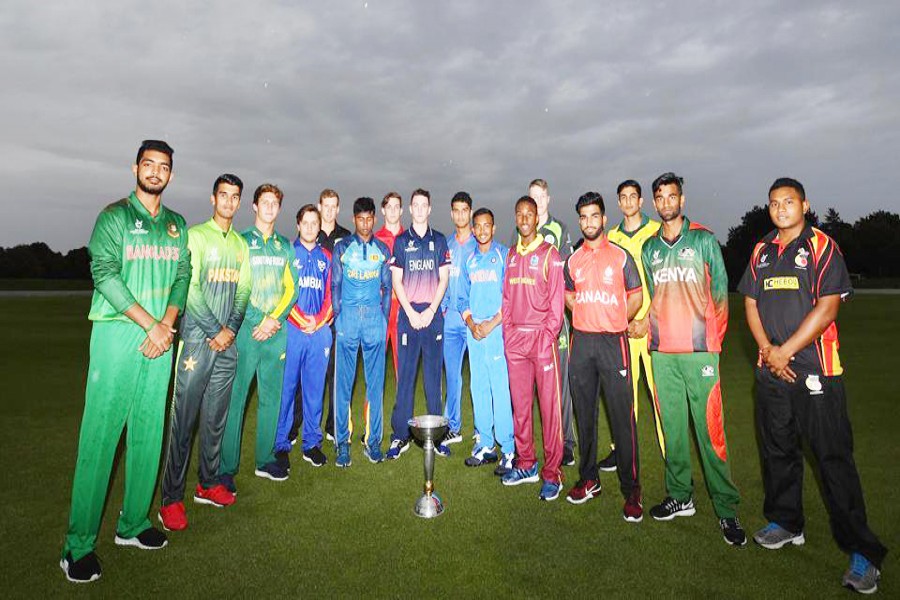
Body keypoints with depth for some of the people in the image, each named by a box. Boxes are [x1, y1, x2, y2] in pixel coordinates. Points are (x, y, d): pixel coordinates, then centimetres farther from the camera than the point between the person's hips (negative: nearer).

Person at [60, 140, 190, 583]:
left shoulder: (177, 225, 14)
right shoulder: (114, 216, 1)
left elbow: (182, 277, 10)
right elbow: (105, 274, -9)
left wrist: (167, 324, -6)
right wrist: (151, 325, -13)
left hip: (161, 337, 5)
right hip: (117, 335, -4)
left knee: (149, 433, 8)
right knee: (100, 435, -4)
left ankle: (133, 523, 22)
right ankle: (79, 543, 7)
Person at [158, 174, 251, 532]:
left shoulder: (241, 243, 14)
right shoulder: (196, 235, -2)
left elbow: (243, 290, 10)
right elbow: (190, 288, -10)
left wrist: (231, 329, -3)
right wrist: (216, 330, -12)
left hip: (228, 341, 5)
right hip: (197, 339, -5)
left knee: (216, 418, 12)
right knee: (184, 419, -2)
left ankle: (208, 484, 24)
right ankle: (172, 498, 8)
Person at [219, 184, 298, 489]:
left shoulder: (285, 246, 14)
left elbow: (292, 288, 9)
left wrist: (274, 319, -6)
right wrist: (257, 323, -10)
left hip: (276, 330, 4)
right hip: (246, 329, -4)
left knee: (271, 397, 9)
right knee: (235, 398, -3)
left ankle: (265, 460, 20)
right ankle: (226, 468, 6)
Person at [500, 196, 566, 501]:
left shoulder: (550, 254, -1)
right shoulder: (511, 255, 14)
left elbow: (557, 301, -6)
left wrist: (546, 338, -12)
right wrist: (508, 334, 6)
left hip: (542, 336, -5)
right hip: (514, 338, 5)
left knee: (550, 406, -1)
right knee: (519, 404, 10)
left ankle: (552, 473, 9)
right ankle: (526, 465, 24)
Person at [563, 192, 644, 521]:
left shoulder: (621, 256, 0)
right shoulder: (573, 260, 10)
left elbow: (636, 297, 4)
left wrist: (614, 323, 3)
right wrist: (589, 318, 12)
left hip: (613, 342, -4)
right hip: (581, 342, 4)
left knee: (622, 416, -3)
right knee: (584, 413, 11)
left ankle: (631, 490, 8)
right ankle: (588, 479, 24)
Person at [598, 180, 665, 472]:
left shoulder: (657, 232, 2)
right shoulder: (612, 237, 13)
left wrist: (647, 319, -10)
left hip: (653, 321, -3)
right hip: (622, 324, 3)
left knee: (659, 385, -2)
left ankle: (670, 450, 9)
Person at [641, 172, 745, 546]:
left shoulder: (704, 239, 2)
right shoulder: (649, 248, 13)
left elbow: (720, 290, 2)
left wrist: (712, 339, -1)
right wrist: (652, 334, 10)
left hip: (699, 351, -4)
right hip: (662, 353, 4)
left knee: (710, 431, -3)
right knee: (672, 427, 10)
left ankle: (727, 510, 10)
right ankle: (679, 496, 24)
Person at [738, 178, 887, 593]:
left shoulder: (822, 247, -3)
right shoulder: (761, 252, 12)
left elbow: (827, 308, -11)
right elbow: (751, 304, 10)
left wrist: (785, 351, -13)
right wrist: (766, 349, -4)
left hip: (815, 370, -5)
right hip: (771, 371, 5)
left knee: (834, 458, -2)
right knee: (777, 451, 14)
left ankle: (862, 551, 10)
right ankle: (786, 523, 30)